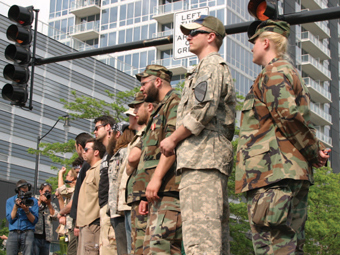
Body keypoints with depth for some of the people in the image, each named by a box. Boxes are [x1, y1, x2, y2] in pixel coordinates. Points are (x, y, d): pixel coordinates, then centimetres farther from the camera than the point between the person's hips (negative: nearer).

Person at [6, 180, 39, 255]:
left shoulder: (33, 201, 10)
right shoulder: (10, 201, 12)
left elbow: (34, 221, 3)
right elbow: (10, 219, 2)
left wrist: (27, 210, -13)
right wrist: (15, 206, -8)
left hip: (28, 233, -1)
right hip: (13, 233, 1)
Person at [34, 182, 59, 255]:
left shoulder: (52, 205, 20)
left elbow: (55, 217, 3)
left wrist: (49, 204, -1)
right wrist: (40, 201, -5)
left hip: (46, 238, 4)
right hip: (35, 235, -4)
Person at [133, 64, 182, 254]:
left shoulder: (175, 103, 0)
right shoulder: (160, 111, 31)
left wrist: (157, 177, -24)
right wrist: (145, 196, 23)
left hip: (169, 189, -10)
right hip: (159, 194, 10)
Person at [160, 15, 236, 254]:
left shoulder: (211, 65, -2)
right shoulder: (219, 67, 30)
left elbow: (203, 110, -16)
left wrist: (173, 139, -7)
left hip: (202, 154, -11)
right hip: (212, 156, 11)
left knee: (199, 232, -17)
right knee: (216, 233, 6)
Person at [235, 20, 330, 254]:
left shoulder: (274, 72, -4)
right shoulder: (293, 74, 28)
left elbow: (288, 116, -18)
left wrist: (314, 152, -9)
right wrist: (315, 152, 10)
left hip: (274, 172, -10)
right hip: (295, 174, 10)